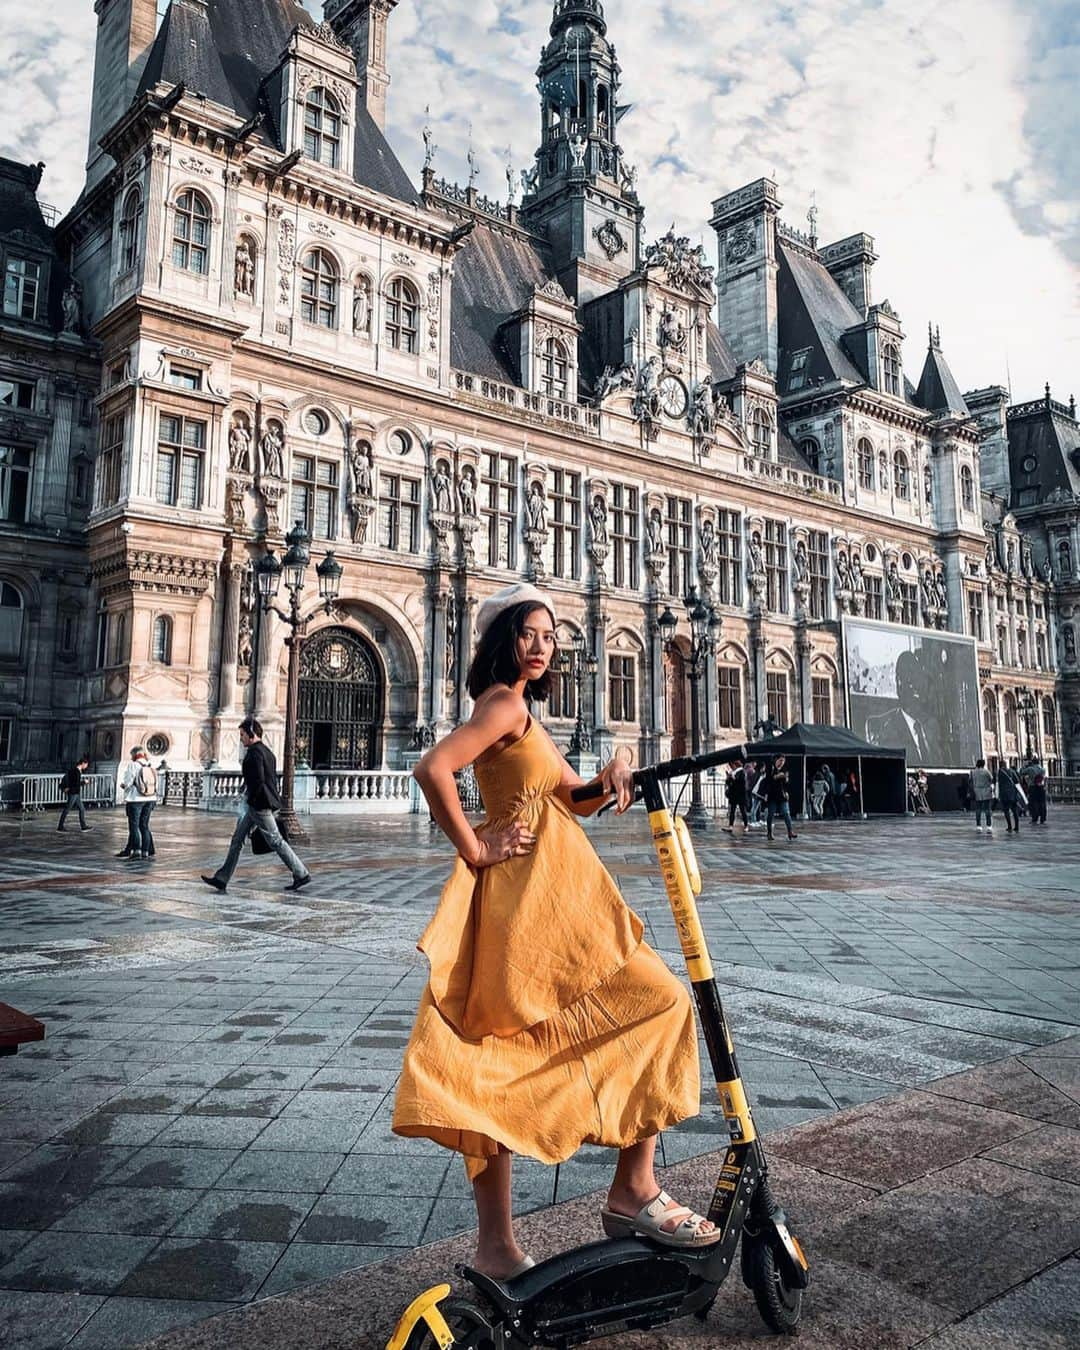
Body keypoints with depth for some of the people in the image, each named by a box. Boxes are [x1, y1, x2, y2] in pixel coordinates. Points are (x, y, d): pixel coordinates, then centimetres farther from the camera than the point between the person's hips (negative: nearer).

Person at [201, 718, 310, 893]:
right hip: (258, 806, 10)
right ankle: (222, 878, 14)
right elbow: (273, 779, 18)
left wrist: (249, 800, -14)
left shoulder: (255, 752, -15)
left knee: (275, 841, -5)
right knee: (237, 839, 11)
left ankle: (302, 874, 0)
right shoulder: (266, 751, 16)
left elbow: (258, 780, -24)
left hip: (259, 805, -10)